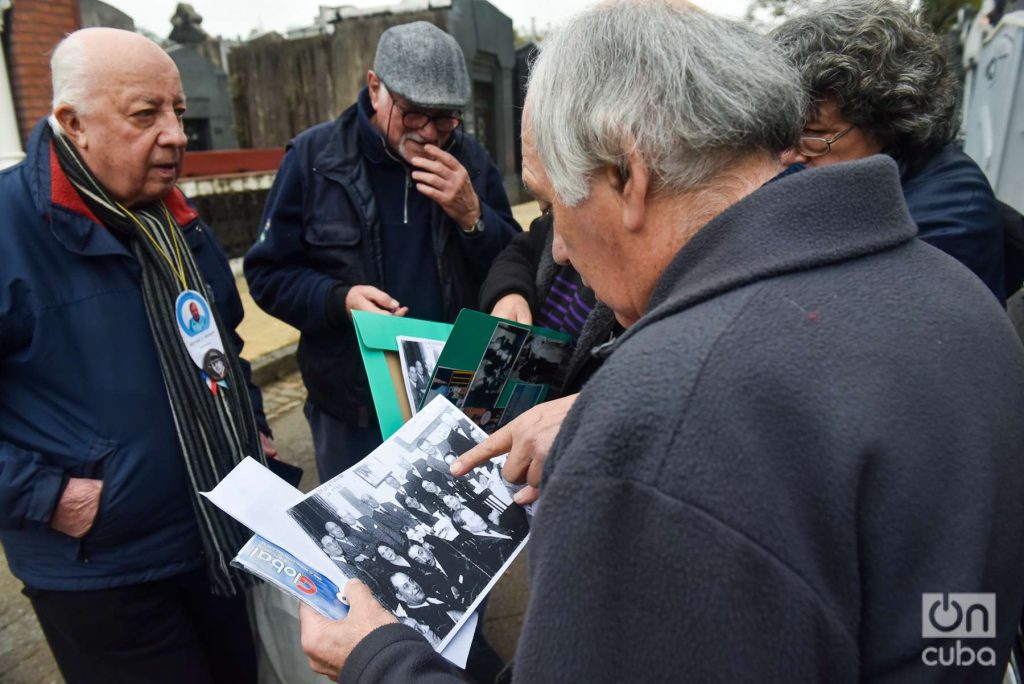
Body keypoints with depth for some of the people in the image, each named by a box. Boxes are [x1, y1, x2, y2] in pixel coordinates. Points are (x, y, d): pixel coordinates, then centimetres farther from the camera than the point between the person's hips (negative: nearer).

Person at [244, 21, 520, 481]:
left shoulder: (469, 159, -1)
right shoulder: (314, 156, -8)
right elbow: (268, 273, -5)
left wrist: (472, 215, -20)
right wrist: (340, 299, -22)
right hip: (353, 409, -2)